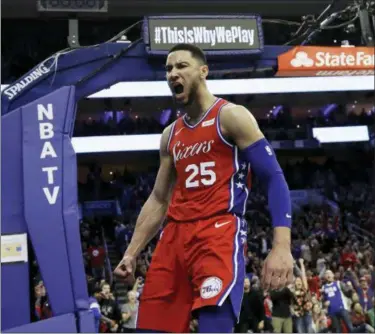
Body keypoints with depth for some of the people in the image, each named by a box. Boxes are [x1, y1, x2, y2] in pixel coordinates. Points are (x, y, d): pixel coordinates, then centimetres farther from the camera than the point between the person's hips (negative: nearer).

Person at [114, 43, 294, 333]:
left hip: (220, 233, -7)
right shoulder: (171, 135, 20)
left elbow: (275, 179, -7)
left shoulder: (232, 116, 0)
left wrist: (282, 247, -20)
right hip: (175, 238, 7)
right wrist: (131, 253, 14)